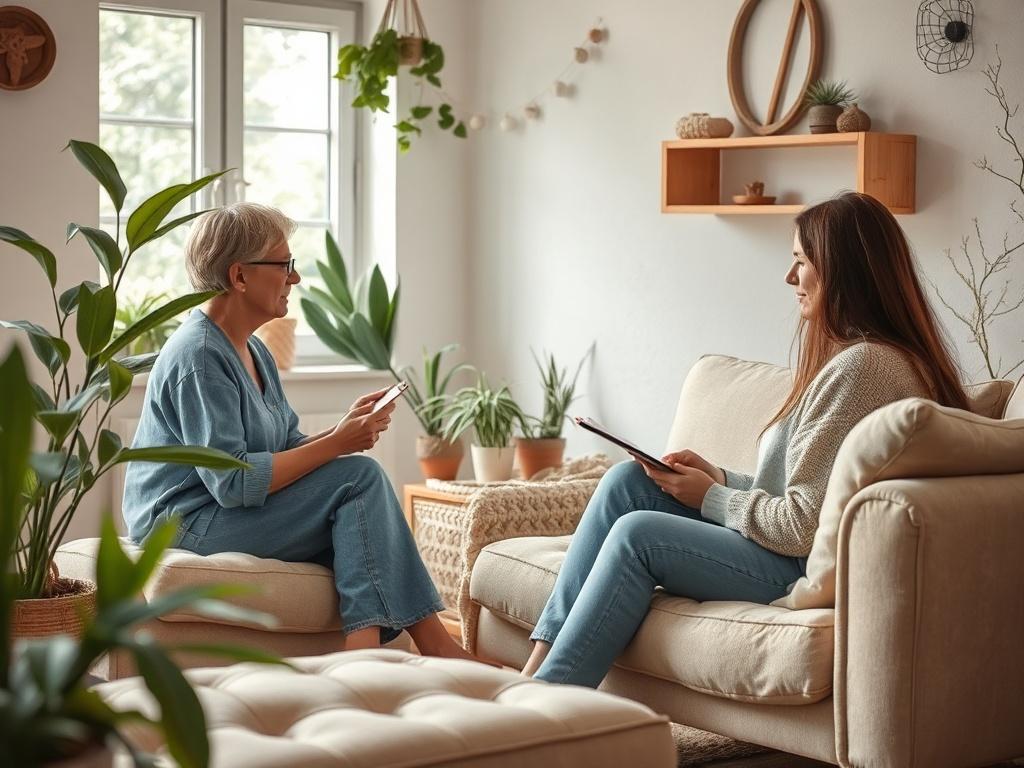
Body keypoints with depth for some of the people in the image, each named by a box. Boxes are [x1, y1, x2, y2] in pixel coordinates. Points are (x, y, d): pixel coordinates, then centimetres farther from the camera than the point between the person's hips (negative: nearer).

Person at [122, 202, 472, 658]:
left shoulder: (254, 352, 15)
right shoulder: (199, 355, -17)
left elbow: (287, 449, 12)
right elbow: (232, 481, -24)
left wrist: (347, 429, -7)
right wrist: (337, 444, -20)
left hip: (225, 515, 9)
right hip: (186, 523, -9)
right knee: (360, 476, -19)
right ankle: (430, 643, -18)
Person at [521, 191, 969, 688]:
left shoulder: (861, 366, -19)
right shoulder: (853, 355, 15)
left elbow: (804, 526, -22)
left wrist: (711, 498, -7)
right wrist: (717, 477, 6)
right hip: (801, 556, 11)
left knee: (637, 533, -17)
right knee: (626, 481, 3)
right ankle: (540, 665, -2)